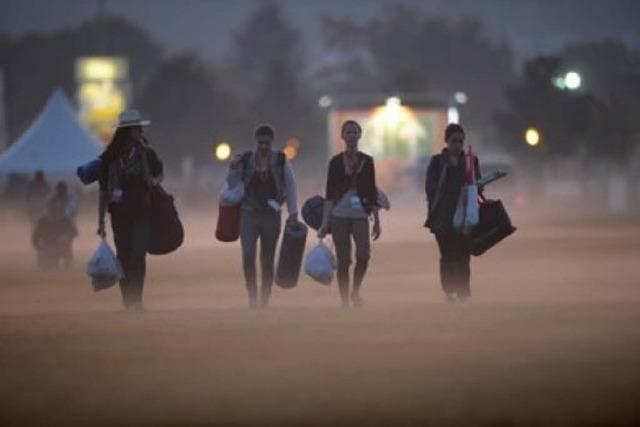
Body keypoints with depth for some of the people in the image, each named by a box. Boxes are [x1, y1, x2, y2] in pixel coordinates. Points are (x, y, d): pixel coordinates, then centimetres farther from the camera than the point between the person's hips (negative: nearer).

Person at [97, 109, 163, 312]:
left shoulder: (146, 153, 3)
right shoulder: (110, 157, -2)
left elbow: (158, 171, 22)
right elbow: (103, 190, 2)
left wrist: (155, 180, -4)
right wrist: (101, 221, 1)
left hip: (142, 211, 0)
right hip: (119, 213, 0)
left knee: (138, 255, -13)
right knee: (124, 257, 3)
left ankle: (136, 300, -14)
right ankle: (128, 300, 11)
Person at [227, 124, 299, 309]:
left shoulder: (281, 160, -1)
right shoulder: (245, 160, 1)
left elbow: (291, 187, 2)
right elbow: (232, 184, 5)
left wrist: (293, 213, -4)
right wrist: (233, 168, -13)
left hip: (271, 215, 0)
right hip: (249, 214, 0)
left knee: (267, 260, 5)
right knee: (248, 255, -17)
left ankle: (264, 302, 14)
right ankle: (252, 298, -10)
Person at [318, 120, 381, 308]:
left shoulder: (367, 161, 7)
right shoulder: (336, 162, 4)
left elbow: (372, 192, 10)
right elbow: (330, 193, 3)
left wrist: (377, 220, 7)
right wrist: (325, 221, -3)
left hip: (360, 215, 0)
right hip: (340, 214, 0)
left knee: (363, 255, -18)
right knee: (343, 260, -1)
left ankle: (355, 291, 4)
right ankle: (345, 302, 6)